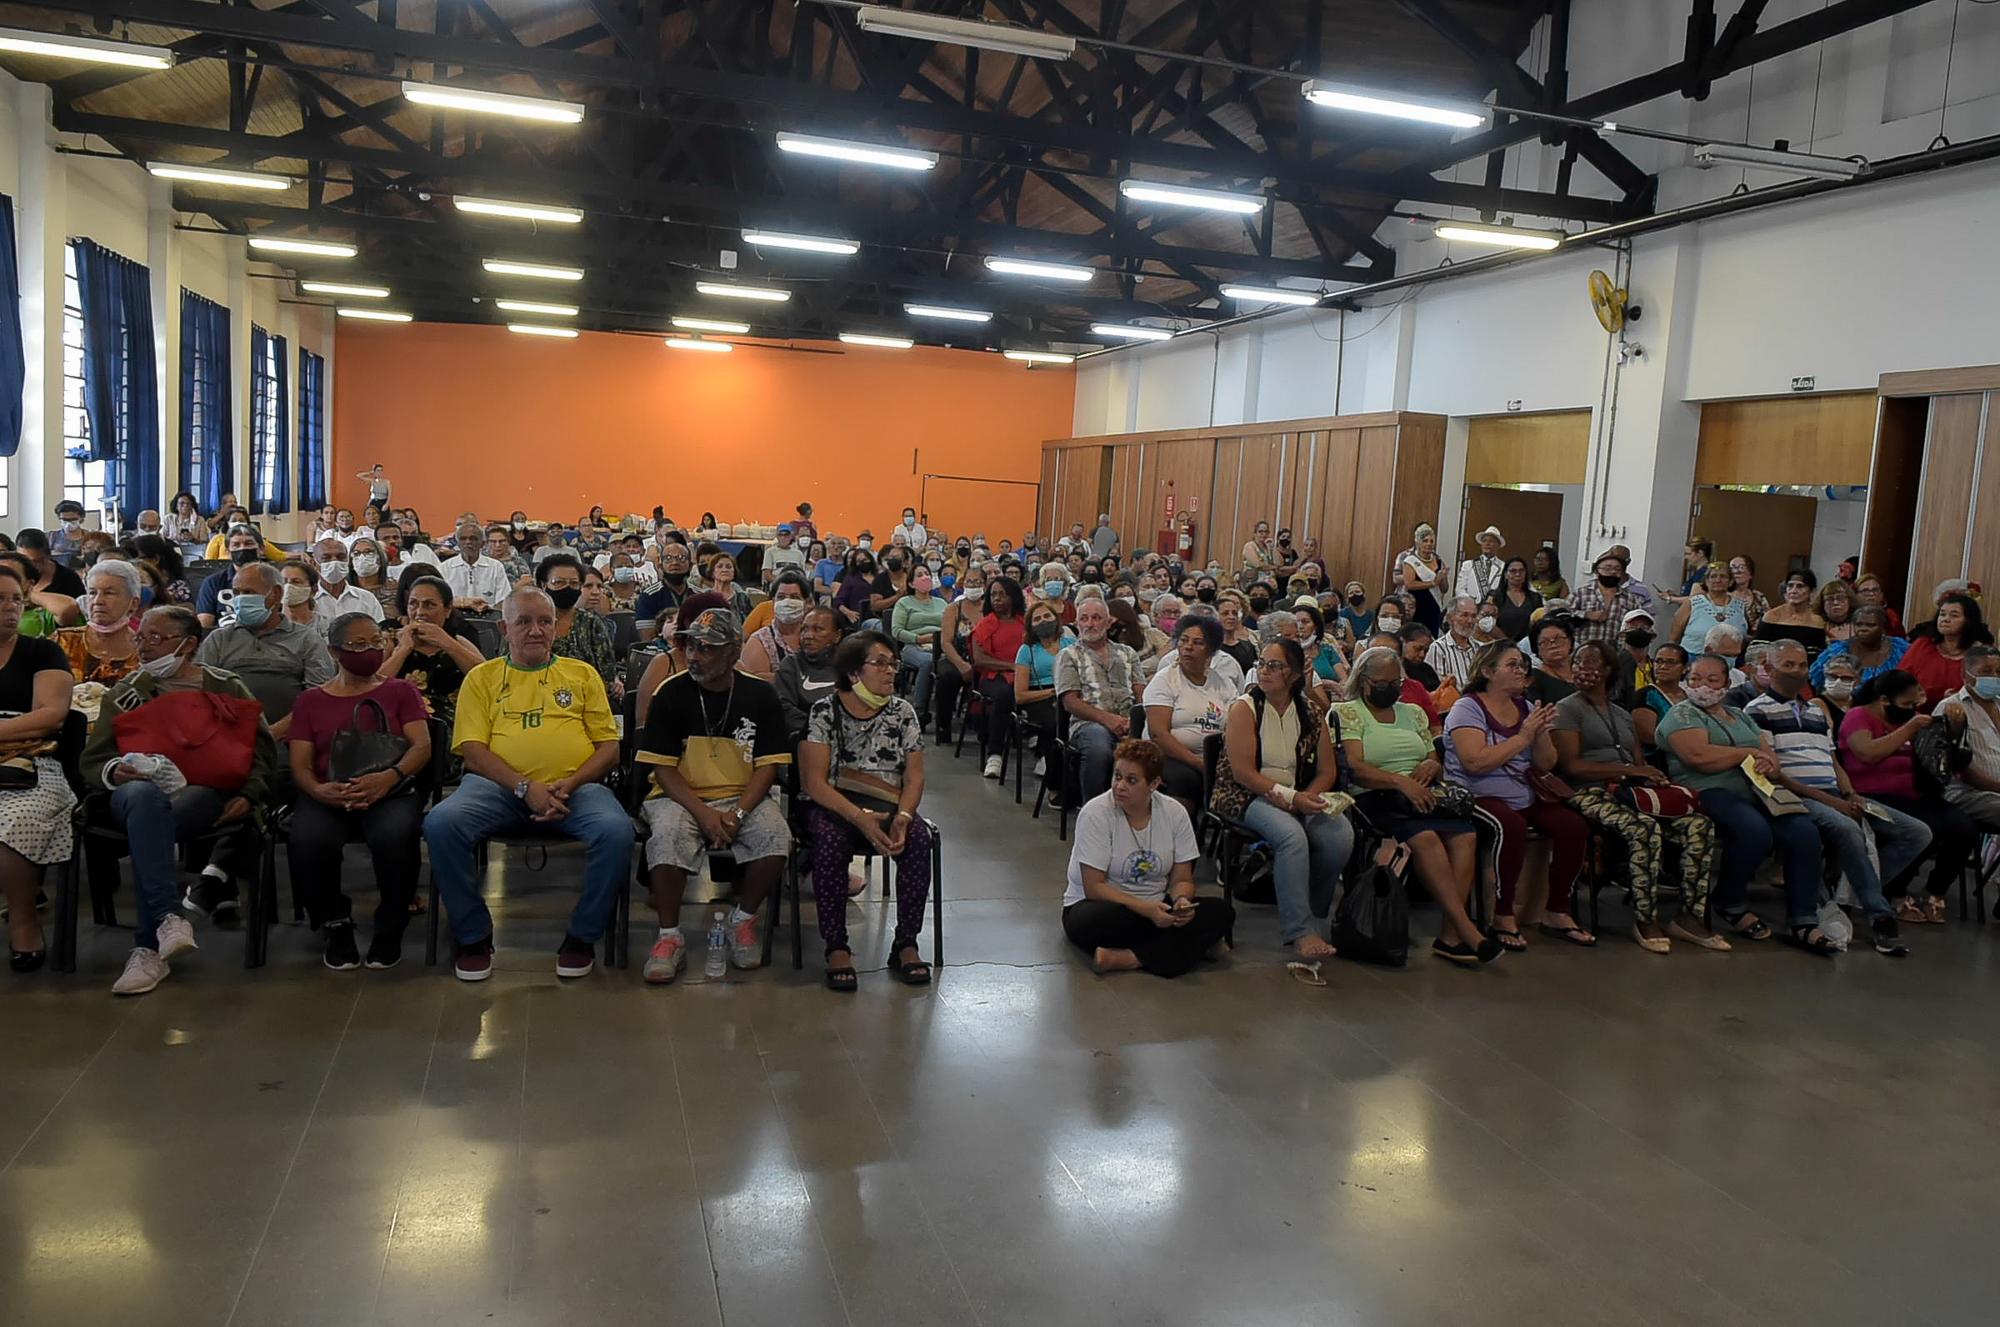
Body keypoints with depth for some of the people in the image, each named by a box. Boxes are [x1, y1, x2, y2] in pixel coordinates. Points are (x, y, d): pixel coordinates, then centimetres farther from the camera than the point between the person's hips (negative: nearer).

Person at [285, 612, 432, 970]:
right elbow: (300, 765, 10)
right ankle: (334, 925, -7)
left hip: (390, 789, -1)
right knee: (307, 841, -34)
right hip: (328, 793, 1)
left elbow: (422, 746, 3)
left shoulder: (400, 691, 18)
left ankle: (390, 928, -12)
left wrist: (390, 776, -20)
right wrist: (318, 790, -16)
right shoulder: (310, 700, 21)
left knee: (396, 836, -37)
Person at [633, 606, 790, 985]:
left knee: (776, 837, -28)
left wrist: (737, 814, -17)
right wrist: (703, 813, -18)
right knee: (667, 836, -33)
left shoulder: (760, 695, 0)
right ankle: (669, 937, -15)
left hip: (743, 798, 1)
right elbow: (662, 767, -5)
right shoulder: (671, 693, -3)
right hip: (682, 797, -1)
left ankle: (743, 920, -2)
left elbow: (768, 766, -1)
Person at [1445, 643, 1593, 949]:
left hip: (1525, 798, 7)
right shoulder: (1467, 708, -6)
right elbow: (1476, 762, -21)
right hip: (1477, 796, -7)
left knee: (1574, 827, -16)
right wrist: (1523, 737, -16)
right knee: (1512, 827, -35)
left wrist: (1542, 734, -10)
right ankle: (1503, 917, -21)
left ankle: (1557, 912, -2)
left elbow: (1546, 764, 11)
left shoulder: (1526, 707, 14)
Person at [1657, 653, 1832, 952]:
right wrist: (1750, 753, -1)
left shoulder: (1739, 716, 26)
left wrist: (1768, 765, -10)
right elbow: (1700, 756, -15)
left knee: (1805, 832, -19)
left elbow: (1771, 760, 17)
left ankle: (1802, 922, -13)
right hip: (1708, 792, -7)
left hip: (1755, 791, 7)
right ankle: (1730, 905, -8)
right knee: (1755, 831, -33)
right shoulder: (1681, 715, 4)